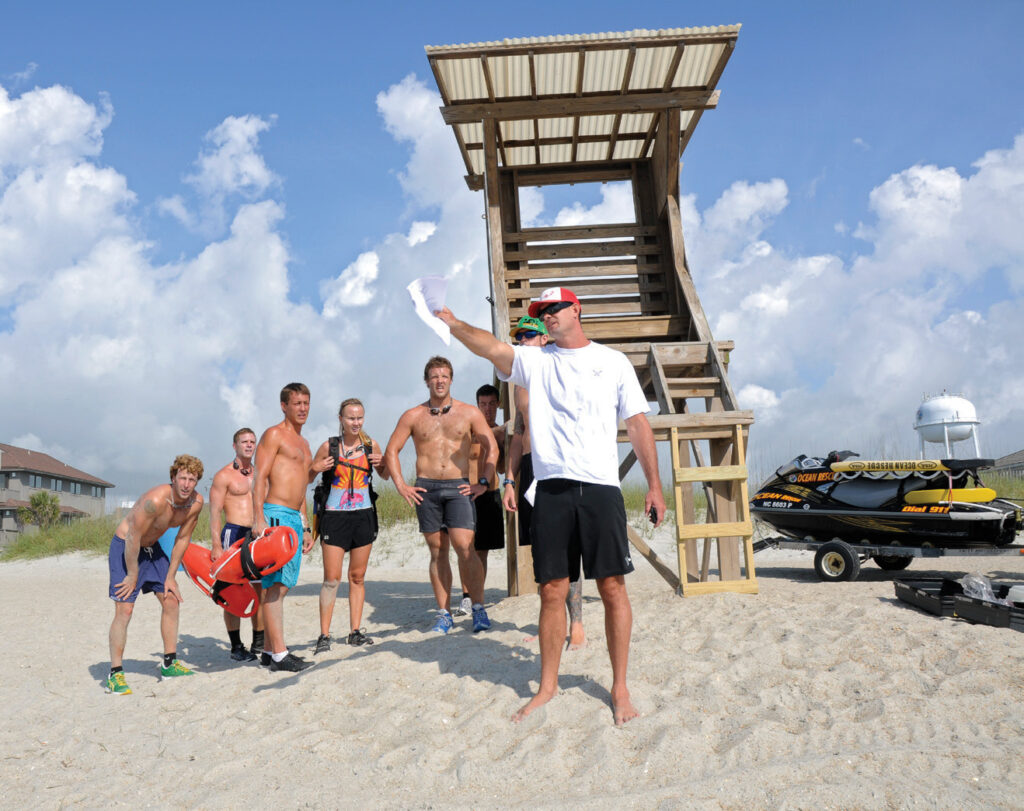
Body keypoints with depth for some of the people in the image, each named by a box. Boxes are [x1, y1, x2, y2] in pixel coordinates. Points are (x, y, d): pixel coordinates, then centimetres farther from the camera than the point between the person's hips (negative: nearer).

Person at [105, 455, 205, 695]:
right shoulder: (156, 500, -34)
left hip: (152, 547, 7)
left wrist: (170, 576, 1)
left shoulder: (196, 502, -14)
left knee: (171, 600, 6)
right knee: (124, 609, -13)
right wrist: (132, 576, -18)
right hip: (125, 547, -7)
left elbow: (183, 539, -2)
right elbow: (133, 538, -26)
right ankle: (115, 674, -4)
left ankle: (170, 664, 17)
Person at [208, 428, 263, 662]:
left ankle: (259, 642, 17)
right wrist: (216, 545, -15)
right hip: (234, 533, -5)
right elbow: (214, 513, -7)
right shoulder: (224, 475, -2)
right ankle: (236, 646, 7)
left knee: (261, 590, 6)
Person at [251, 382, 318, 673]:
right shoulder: (274, 434, -2)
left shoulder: (303, 443, 23)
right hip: (275, 514, -9)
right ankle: (279, 654, -9)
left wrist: (305, 528, 24)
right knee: (274, 585, -9)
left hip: (295, 518, 9)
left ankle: (269, 651, 15)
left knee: (282, 586, 9)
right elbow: (259, 477, -11)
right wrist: (258, 518, -21)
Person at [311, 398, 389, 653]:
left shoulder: (371, 446, 5)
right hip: (335, 516, -3)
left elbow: (385, 475, 20)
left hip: (363, 516, 3)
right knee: (331, 578, -5)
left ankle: (355, 631, 16)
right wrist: (318, 468, -14)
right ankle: (324, 635, 1)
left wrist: (384, 463, -2)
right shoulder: (329, 446, -1)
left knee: (358, 577, 8)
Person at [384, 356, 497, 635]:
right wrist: (400, 485, 2)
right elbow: (391, 451, 12)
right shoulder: (413, 416, 8)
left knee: (464, 548, -13)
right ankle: (444, 614, 12)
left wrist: (483, 482, -2)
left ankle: (478, 607, -4)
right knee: (437, 552, 6)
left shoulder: (470, 413, 6)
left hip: (458, 487, -1)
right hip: (426, 489, 2)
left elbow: (491, 448, 7)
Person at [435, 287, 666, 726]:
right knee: (552, 591, 6)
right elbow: (491, 348, -8)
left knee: (612, 587, 2)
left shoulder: (613, 361, 10)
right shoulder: (536, 360, 11)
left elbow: (638, 424, 10)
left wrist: (654, 485, 5)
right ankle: (547, 686, 22)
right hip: (551, 488, 1)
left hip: (602, 487, -1)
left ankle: (620, 687, 17)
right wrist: (452, 323, -26)